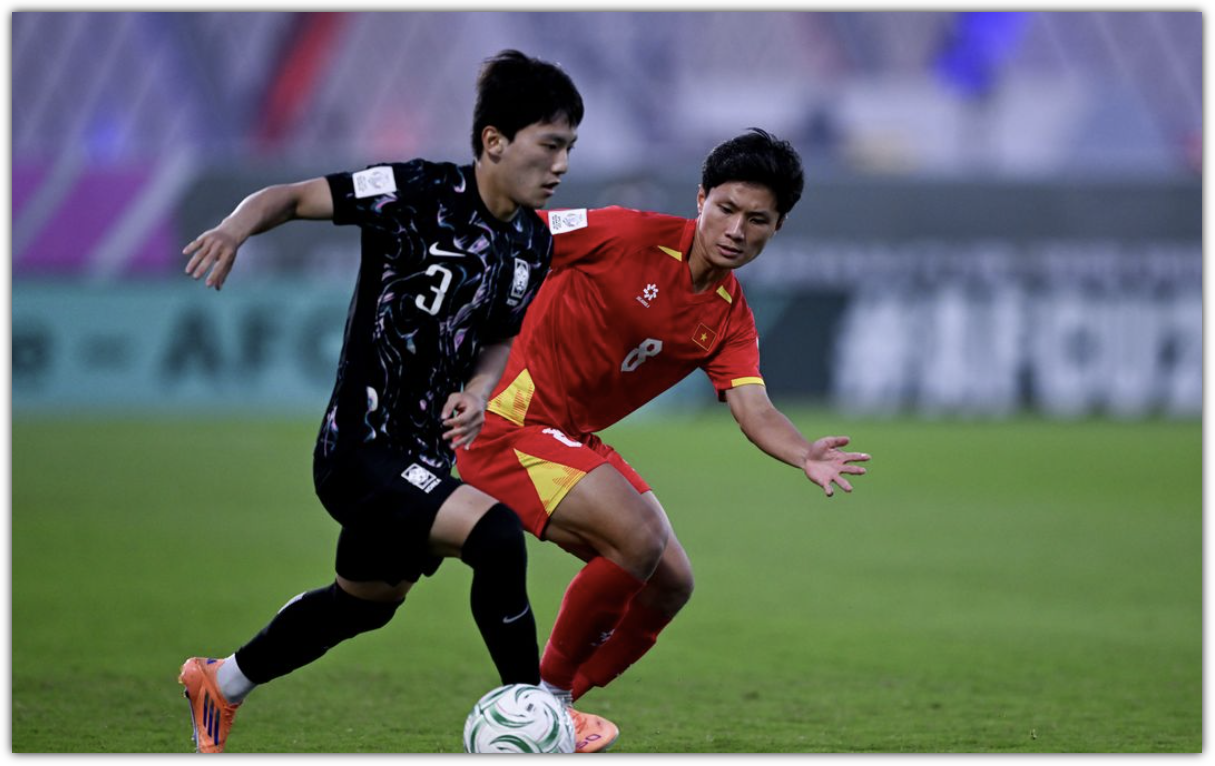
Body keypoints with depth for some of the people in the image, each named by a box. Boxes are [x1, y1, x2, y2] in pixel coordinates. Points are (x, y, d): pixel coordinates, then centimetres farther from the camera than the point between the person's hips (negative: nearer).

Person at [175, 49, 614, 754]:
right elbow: (296, 197, -15)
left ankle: (220, 684, 48)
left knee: (368, 601, 27)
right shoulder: (418, 194, -19)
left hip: (424, 453, 9)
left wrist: (477, 390, -9)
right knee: (496, 535, -27)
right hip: (361, 451, -9)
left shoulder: (533, 244, 2)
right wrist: (237, 227, -36)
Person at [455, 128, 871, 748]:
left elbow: (753, 410, -13)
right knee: (638, 537, -24)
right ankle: (546, 691, -7)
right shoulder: (626, 235, -16)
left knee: (671, 585, 5)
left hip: (575, 439, 8)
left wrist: (803, 454, -34)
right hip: (510, 418, -8)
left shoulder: (729, 320, 1)